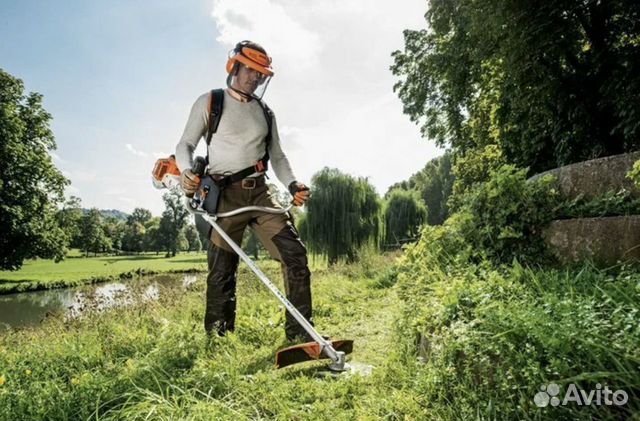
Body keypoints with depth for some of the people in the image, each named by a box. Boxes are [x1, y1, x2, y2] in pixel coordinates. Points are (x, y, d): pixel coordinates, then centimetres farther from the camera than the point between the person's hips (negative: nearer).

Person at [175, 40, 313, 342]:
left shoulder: (265, 112, 19)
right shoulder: (209, 102, 6)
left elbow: (277, 156, 18)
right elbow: (185, 145, 3)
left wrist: (292, 185, 1)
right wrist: (187, 172, -19)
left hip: (260, 193, 4)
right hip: (225, 195, -4)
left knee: (294, 254, -7)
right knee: (222, 271, -1)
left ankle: (299, 332, 2)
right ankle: (216, 337, 16)